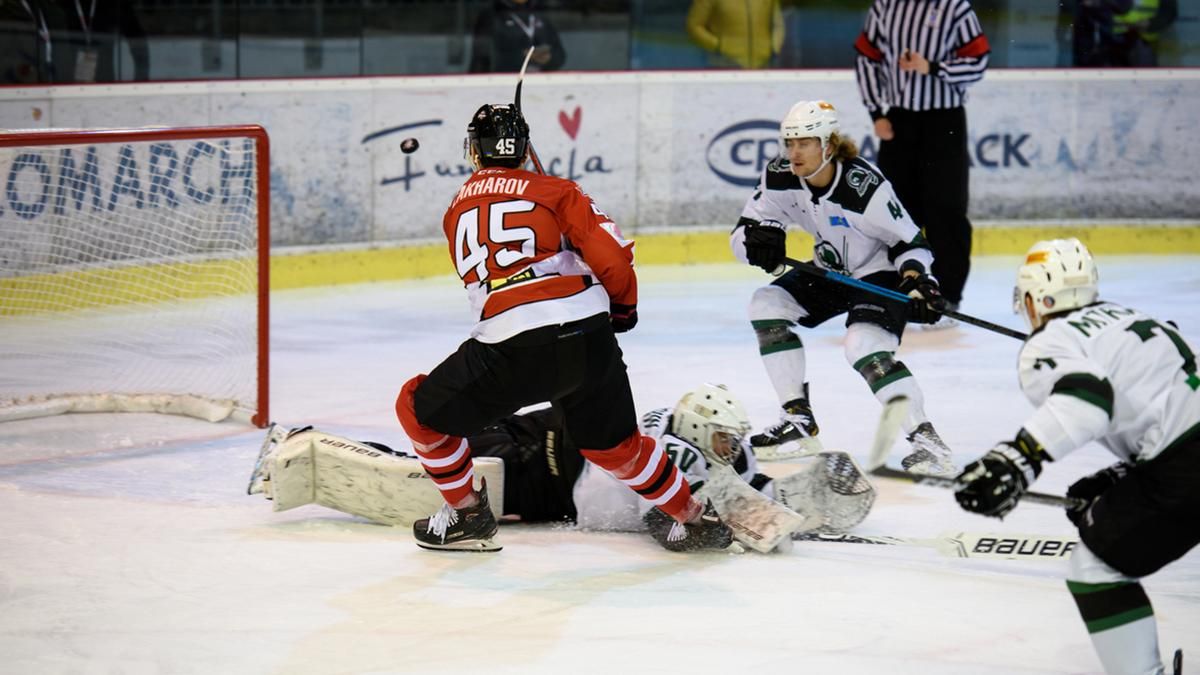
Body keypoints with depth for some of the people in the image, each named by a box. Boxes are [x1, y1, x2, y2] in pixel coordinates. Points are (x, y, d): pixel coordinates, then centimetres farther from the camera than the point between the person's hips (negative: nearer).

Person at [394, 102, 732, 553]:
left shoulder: (457, 210, 20)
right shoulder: (554, 190, 11)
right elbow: (611, 256, 1)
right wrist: (623, 306, 22)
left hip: (512, 349, -2)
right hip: (590, 337, 2)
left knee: (421, 410, 19)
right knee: (614, 444, 24)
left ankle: (467, 516, 22)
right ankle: (695, 520, 30)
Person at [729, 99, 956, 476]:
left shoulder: (863, 186, -31)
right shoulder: (780, 177, -14)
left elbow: (909, 240, -19)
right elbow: (743, 233, -7)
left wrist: (918, 279, -36)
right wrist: (759, 239, -30)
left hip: (880, 274, -8)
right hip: (831, 271, 8)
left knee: (865, 347, -29)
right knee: (767, 303, -4)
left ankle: (926, 440, -27)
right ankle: (800, 421, 2)